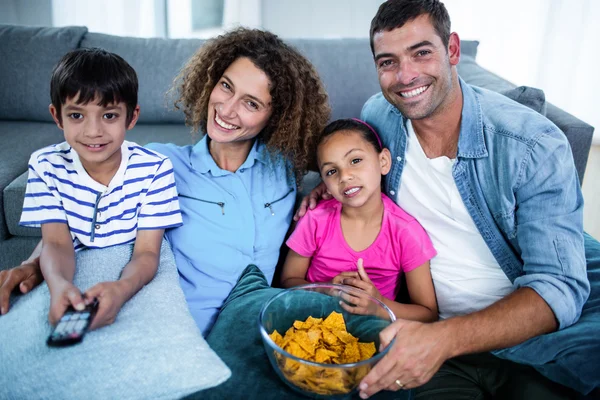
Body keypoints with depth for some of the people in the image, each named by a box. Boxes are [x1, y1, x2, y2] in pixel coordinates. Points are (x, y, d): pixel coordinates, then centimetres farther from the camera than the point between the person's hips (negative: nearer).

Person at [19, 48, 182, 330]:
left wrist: (121, 289, -39)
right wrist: (59, 285, -35)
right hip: (72, 286, 2)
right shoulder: (46, 166, -5)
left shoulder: (154, 169, -13)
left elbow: (146, 252, -16)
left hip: (133, 282, -1)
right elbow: (56, 243, -12)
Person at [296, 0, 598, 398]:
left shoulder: (536, 145, -15)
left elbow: (560, 287, -20)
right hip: (427, 328, 2)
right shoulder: (377, 115, -3)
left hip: (529, 333, -1)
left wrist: (445, 338, -34)